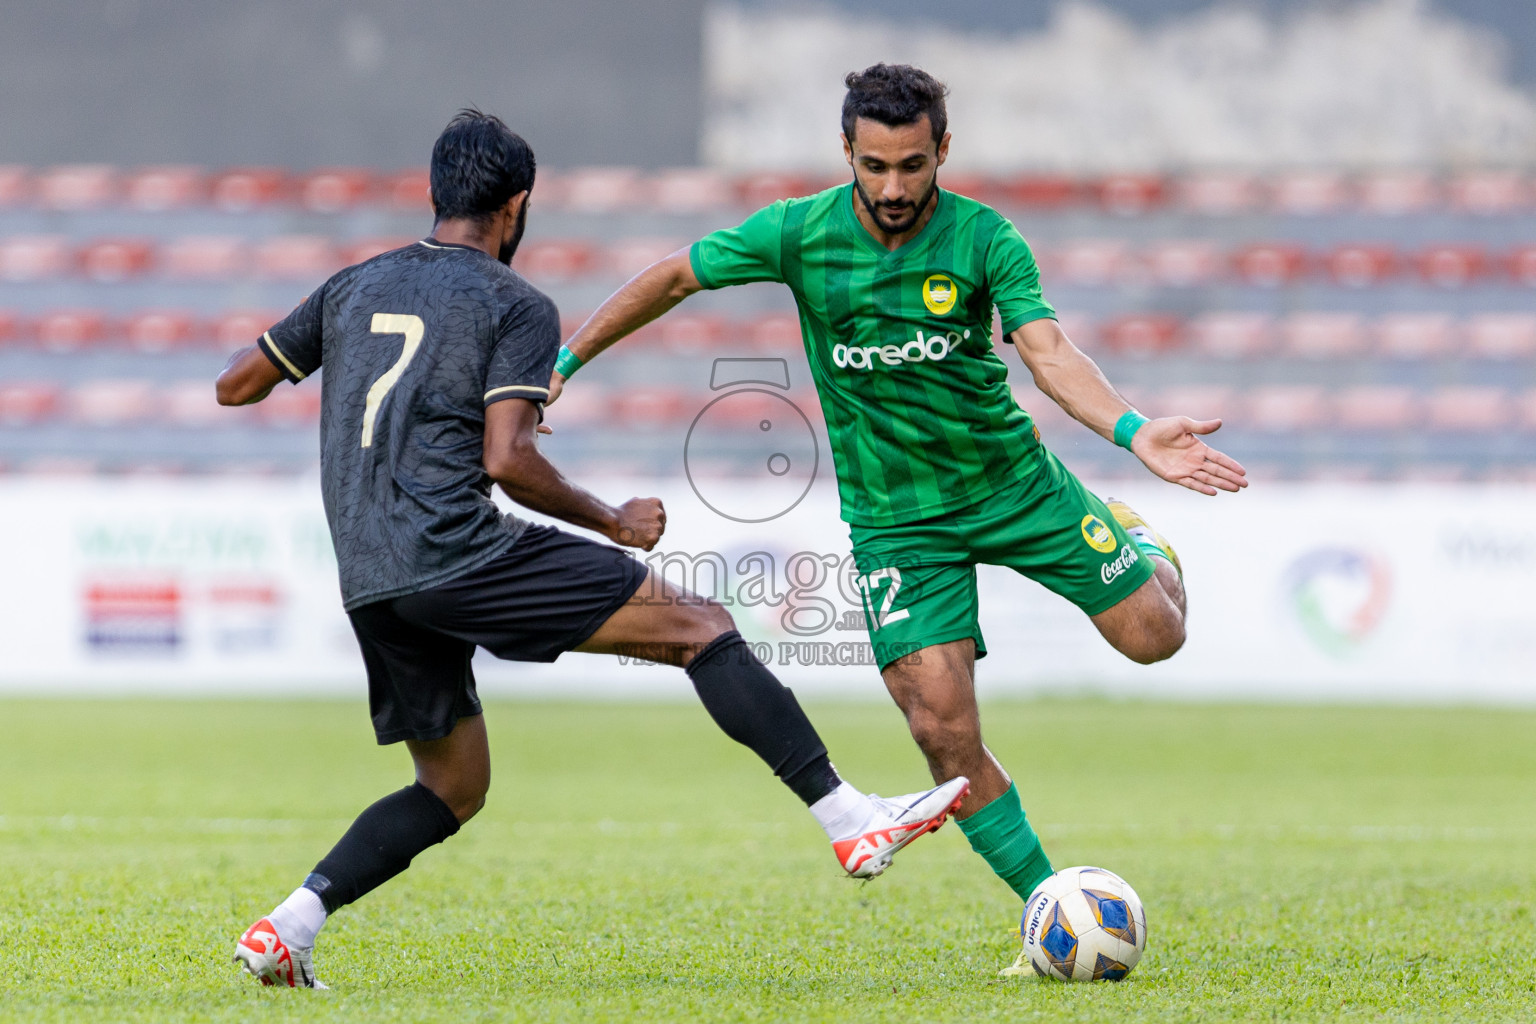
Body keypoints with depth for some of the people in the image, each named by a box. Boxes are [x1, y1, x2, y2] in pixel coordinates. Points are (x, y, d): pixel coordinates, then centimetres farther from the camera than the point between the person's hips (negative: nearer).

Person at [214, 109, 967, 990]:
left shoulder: (355, 286, 18)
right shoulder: (518, 307, 1)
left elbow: (234, 387, 22)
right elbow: (507, 460, -12)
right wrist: (616, 522, 2)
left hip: (368, 585, 7)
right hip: (457, 551, -7)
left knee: (454, 790, 21)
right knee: (700, 625, -2)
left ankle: (288, 924, 4)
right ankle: (851, 819, -11)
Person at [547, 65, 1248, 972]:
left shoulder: (984, 239, -15)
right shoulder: (799, 235, -13)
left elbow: (1049, 351, -25)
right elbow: (674, 280, -1)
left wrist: (1135, 432, -42)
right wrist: (562, 361, -1)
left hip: (1013, 480, 1)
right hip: (894, 515, 0)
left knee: (1154, 635, 4)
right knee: (943, 726, -14)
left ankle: (1143, 545, 42)